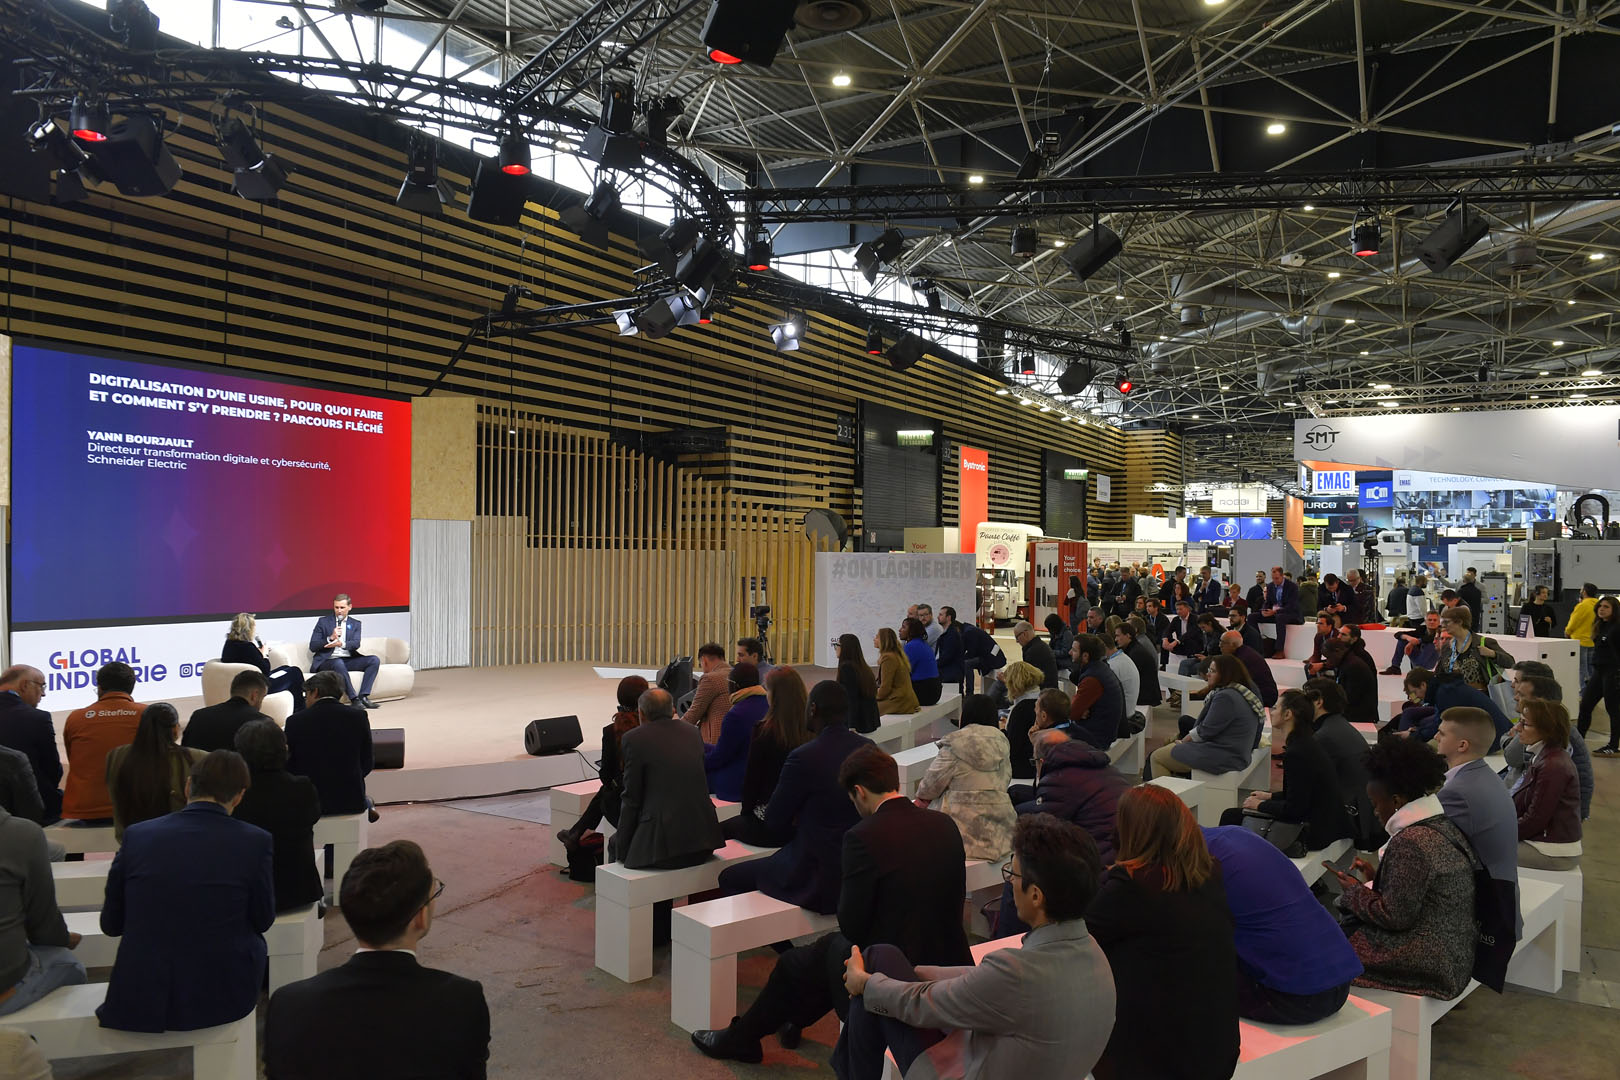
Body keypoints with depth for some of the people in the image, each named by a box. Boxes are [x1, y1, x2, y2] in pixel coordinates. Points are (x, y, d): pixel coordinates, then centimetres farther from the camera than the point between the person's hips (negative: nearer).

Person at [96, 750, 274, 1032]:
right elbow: (262, 920, 3)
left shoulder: (136, 835, -5)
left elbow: (110, 924, 6)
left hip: (138, 1002, 2)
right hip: (222, 998, -2)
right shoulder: (255, 841, -11)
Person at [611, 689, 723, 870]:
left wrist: (621, 846, 8)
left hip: (665, 843, -6)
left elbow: (632, 797, -4)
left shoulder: (634, 738, -6)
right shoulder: (692, 731, 11)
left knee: (615, 844, 23)